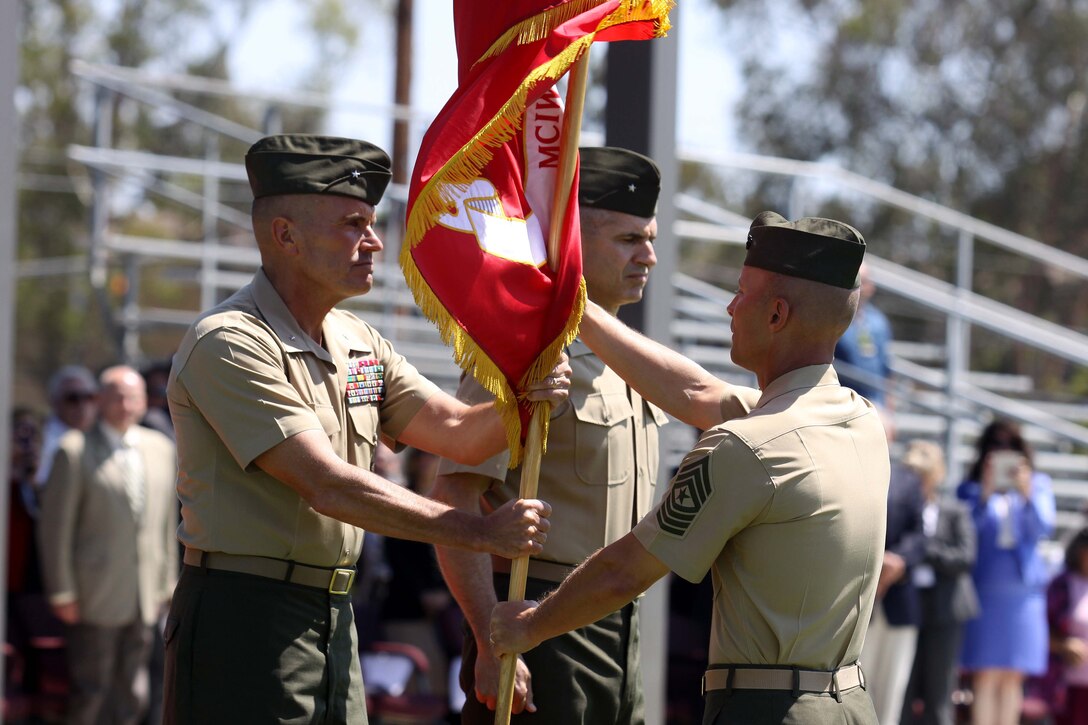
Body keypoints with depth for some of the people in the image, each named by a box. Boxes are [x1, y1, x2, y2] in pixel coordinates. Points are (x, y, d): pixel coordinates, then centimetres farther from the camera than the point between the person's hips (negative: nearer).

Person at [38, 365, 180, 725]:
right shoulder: (75, 451, -4)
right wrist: (62, 593, -9)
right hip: (95, 600, -5)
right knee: (90, 695, -2)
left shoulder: (162, 449, 11)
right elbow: (54, 527, -5)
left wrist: (167, 584, 11)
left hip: (144, 601, 5)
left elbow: (168, 522, 14)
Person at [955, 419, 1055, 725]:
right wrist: (984, 495, -23)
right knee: (986, 677, -8)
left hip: (1024, 591, 2)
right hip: (984, 592, -2)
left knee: (1013, 678, 3)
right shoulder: (971, 489, 4)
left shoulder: (1038, 485, 9)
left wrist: (1027, 495, -21)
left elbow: (1043, 529, -4)